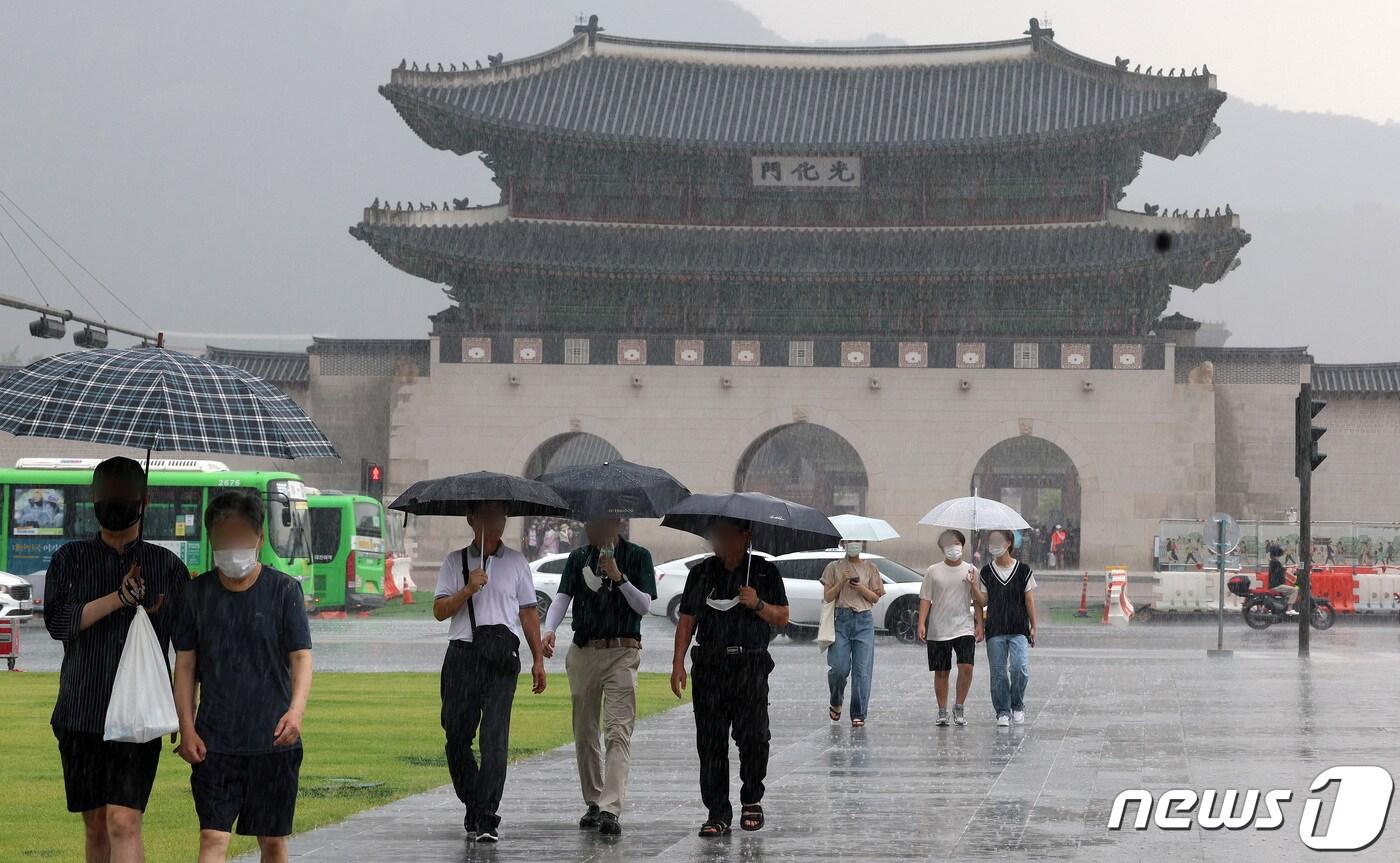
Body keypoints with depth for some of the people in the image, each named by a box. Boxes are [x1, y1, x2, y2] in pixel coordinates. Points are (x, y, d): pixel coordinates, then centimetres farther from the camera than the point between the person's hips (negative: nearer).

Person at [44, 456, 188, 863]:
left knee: (124, 822, -14)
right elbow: (57, 621, -7)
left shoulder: (168, 566, 7)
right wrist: (118, 599, -17)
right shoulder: (71, 559, 9)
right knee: (95, 825, 9)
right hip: (81, 713, 2)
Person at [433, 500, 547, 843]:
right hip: (462, 654, 1)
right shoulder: (456, 561, 11)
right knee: (457, 735, 3)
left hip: (502, 659, -1)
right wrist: (468, 590, -13)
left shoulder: (515, 562, 13)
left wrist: (538, 660, 10)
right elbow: (439, 610, 4)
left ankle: (486, 818, -11)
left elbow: (528, 612, 14)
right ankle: (472, 807, 22)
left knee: (494, 737, -10)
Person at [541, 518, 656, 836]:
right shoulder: (579, 557, 10)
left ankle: (611, 810, -23)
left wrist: (619, 577, -17)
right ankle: (593, 804, 23)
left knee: (618, 732, -14)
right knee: (585, 732, 10)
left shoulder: (637, 557, 2)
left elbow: (644, 605, -4)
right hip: (583, 652, 4)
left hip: (621, 654, -4)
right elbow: (562, 597, 0)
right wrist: (549, 630, -18)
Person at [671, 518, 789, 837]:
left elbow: (782, 619, 7)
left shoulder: (764, 572, 7)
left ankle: (752, 800, 16)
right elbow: (687, 620, 15)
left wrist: (758, 605, -11)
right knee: (710, 741, -3)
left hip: (750, 666, -2)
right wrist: (678, 663, 6)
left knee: (752, 737, -6)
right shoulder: (701, 573, 14)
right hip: (709, 665, 2)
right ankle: (717, 813, 1)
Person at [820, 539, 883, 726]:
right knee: (839, 668, -9)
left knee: (862, 670, -5)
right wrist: (842, 582, -10)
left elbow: (875, 598, 9)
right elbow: (827, 597, 4)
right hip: (841, 619, -1)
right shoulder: (834, 568, 9)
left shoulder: (870, 568, 11)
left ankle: (858, 714, -1)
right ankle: (836, 702, 20)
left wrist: (861, 588, -9)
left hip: (864, 620, 1)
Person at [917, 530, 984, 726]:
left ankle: (959, 707, 0)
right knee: (941, 672, 5)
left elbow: (979, 602, 10)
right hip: (938, 630, 0)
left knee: (966, 666, -15)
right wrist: (921, 624, -5)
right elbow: (925, 599, 3)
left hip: (964, 628, 0)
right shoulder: (934, 571, 4)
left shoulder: (970, 570, 6)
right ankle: (942, 712, 15)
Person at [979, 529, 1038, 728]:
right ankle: (1002, 712, 9)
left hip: (1019, 629, -2)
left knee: (1020, 668, -17)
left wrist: (1033, 627, 5)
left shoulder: (1023, 570, 3)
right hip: (995, 630, 2)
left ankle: (1017, 706, 4)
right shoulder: (986, 572, 6)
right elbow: (983, 601, 8)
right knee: (998, 673, 0)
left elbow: (1029, 599, 6)